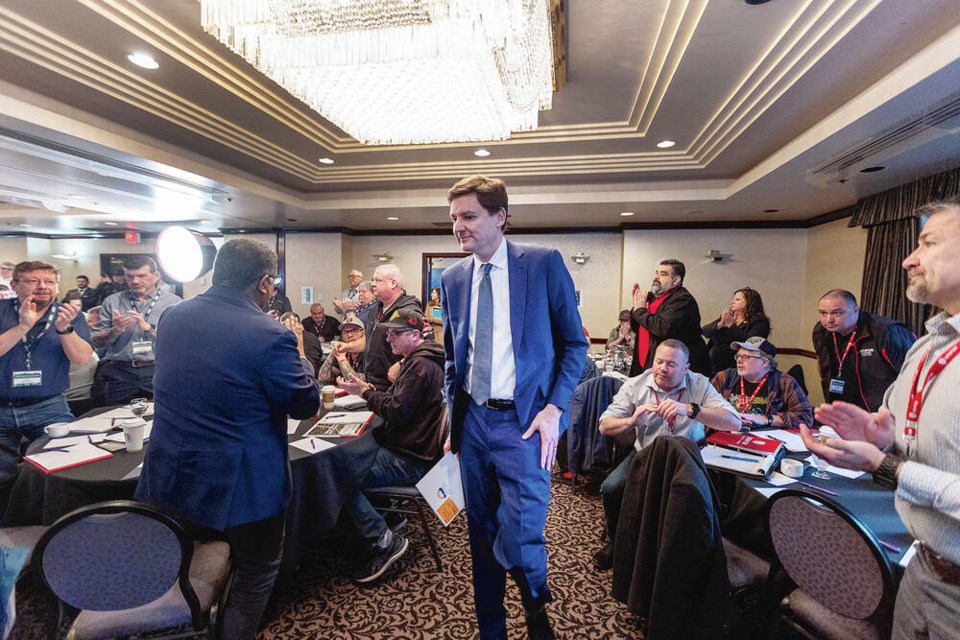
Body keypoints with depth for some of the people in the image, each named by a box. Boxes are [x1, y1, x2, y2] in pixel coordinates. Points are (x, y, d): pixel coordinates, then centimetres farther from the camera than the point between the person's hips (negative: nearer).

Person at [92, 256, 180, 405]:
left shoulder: (173, 302, 2)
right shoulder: (112, 301, 10)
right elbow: (97, 341, 8)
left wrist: (150, 329, -17)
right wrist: (115, 331, -10)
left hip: (158, 370, -2)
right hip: (119, 372, 2)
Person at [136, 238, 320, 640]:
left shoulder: (172, 316, -3)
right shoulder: (271, 336, -25)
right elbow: (306, 404, -15)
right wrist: (298, 353, -1)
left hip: (166, 479, 7)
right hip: (238, 487, -6)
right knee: (256, 576, 17)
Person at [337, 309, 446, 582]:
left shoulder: (421, 365, -19)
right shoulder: (419, 359, 14)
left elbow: (397, 412, -22)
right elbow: (398, 399, 16)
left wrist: (365, 393, -10)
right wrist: (368, 388, 1)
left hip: (410, 459, -11)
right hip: (408, 446, 11)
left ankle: (383, 541, -8)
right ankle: (384, 512, 16)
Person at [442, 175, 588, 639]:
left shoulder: (544, 264, -6)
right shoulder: (452, 278, 6)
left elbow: (574, 344, -2)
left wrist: (554, 408, -11)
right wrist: (453, 415, 10)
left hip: (524, 422, -4)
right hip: (472, 421, 5)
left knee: (518, 540, -6)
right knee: (482, 536, 15)